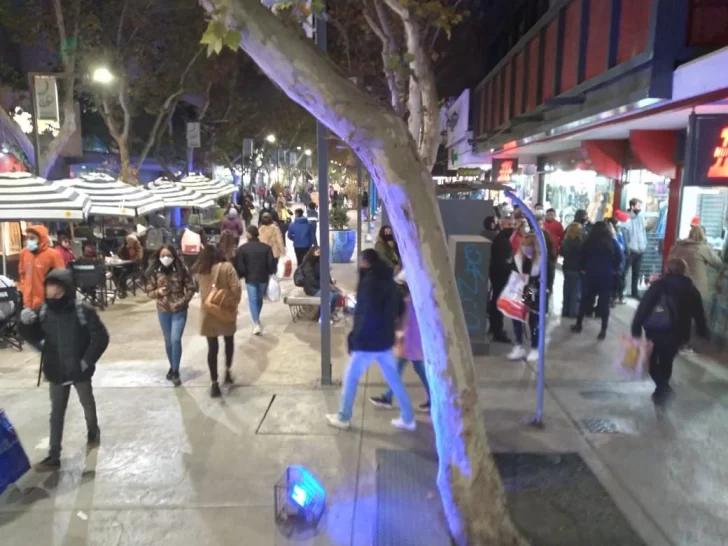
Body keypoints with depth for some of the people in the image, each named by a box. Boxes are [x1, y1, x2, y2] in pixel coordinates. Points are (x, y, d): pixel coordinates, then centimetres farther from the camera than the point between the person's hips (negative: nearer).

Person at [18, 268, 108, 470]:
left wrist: (88, 360, -16)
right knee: (56, 413, 9)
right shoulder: (42, 311, -9)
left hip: (80, 371, -2)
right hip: (56, 372, 2)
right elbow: (35, 337, 3)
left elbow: (101, 338, -15)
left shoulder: (84, 311, -20)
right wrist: (25, 324, -16)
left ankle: (93, 432, 47)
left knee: (87, 404, 20)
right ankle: (54, 456, 16)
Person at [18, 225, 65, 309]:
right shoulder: (24, 253, 5)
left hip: (46, 302, -5)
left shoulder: (53, 254, -11)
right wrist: (24, 288, 13)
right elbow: (22, 273, 20)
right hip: (28, 301, 5)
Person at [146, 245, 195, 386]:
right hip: (163, 311, 2)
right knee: (168, 341, 14)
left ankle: (176, 371, 4)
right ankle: (172, 367, 32)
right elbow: (149, 291, 2)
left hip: (179, 310, -2)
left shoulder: (181, 269, -10)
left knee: (176, 340, -9)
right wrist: (158, 292, -19)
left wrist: (183, 302, -14)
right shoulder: (154, 272, -5)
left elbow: (191, 288, -4)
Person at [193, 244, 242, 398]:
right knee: (229, 341, 21)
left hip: (208, 313, 2)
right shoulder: (226, 267, -11)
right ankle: (228, 372, 28)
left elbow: (201, 291, 5)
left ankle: (214, 382, 4)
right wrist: (235, 303, -4)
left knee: (212, 347, 5)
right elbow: (236, 288, -15)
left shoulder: (200, 271, 0)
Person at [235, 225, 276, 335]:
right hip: (263, 278, 2)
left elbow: (239, 265, -8)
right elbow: (271, 263, -5)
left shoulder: (242, 248, -7)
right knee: (259, 298, 19)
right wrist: (271, 273, 10)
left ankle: (256, 323, -12)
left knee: (252, 300, 1)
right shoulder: (266, 247, -3)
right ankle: (257, 321, 32)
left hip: (250, 278, -2)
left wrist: (240, 276, 5)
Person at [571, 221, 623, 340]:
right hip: (607, 277, -1)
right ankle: (603, 330, 3)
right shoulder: (612, 242, -4)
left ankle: (578, 325, 20)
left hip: (591, 276, 1)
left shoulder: (589, 242, -3)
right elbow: (620, 258, -4)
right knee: (604, 303, 4)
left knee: (585, 301, 14)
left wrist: (584, 269, 13)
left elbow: (582, 257, 0)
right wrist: (613, 270, 7)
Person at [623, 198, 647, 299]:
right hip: (630, 250, -6)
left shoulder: (641, 217, 9)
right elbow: (624, 234, -13)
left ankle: (635, 292, 24)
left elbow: (644, 231, 15)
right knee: (623, 272, -1)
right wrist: (627, 248, -17)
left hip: (640, 250, 6)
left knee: (637, 273, 14)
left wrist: (645, 244, 7)